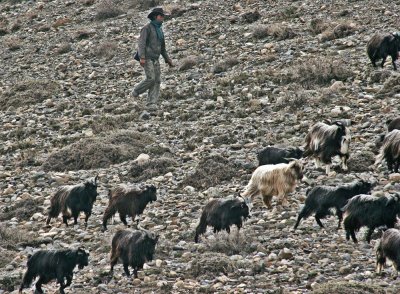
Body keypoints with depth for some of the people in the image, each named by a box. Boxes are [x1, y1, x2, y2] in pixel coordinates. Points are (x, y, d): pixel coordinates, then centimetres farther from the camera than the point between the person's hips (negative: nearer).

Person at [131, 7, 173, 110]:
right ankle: (136, 92, 7)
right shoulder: (147, 28, -8)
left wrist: (167, 59, 20)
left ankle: (152, 103, -6)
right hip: (147, 58, -7)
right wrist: (142, 57, -27)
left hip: (155, 59, 7)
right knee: (151, 79, -17)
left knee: (157, 81, -5)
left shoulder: (159, 29, 17)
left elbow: (162, 47, 25)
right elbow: (141, 43, -17)